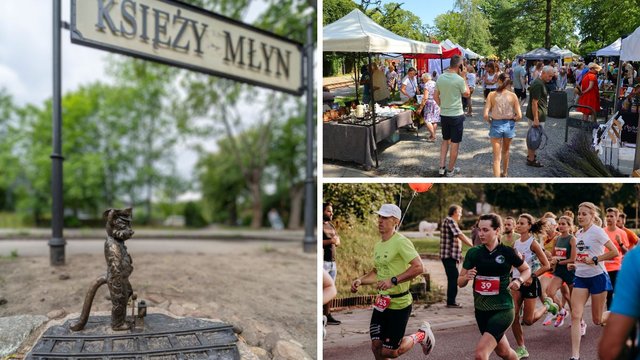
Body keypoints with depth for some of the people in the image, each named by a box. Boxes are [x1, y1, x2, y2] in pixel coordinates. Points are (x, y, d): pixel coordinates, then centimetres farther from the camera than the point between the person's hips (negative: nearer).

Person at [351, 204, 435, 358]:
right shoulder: (378, 245, 9)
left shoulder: (401, 242, -16)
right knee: (376, 347, 6)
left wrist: (393, 280, -30)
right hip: (382, 303, 7)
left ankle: (422, 335, 23)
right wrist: (360, 280, 5)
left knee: (390, 352, 0)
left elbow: (418, 267, -26)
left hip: (399, 304, -7)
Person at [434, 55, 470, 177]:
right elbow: (466, 94, -1)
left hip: (444, 115, 5)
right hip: (456, 115, -5)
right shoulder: (459, 79, -17)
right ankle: (450, 170, 16)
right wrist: (464, 77, 0)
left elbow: (435, 96, 6)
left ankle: (442, 168, 15)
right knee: (455, 144, 7)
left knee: (445, 140, 19)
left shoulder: (440, 78, -1)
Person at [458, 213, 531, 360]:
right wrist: (467, 277, -19)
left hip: (503, 309, -5)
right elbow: (460, 282, 3)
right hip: (481, 311, 5)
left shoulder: (507, 251, -10)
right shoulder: (473, 253, -2)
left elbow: (527, 270, 8)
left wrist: (518, 280, -12)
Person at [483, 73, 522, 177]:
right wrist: (512, 120, 10)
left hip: (496, 125, -2)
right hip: (509, 125, 2)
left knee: (497, 156, 3)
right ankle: (504, 174, 46)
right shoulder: (513, 96, -6)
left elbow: (485, 115, -16)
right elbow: (519, 116, -9)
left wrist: (490, 121, 4)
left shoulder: (492, 95, -10)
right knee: (505, 151, 27)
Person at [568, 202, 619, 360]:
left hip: (597, 277, -6)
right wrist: (575, 264, 7)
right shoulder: (579, 233, 9)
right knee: (575, 315, -8)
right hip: (580, 277, 6)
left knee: (598, 320, 6)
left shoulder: (597, 231, -11)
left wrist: (595, 260, -20)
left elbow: (614, 252, -17)